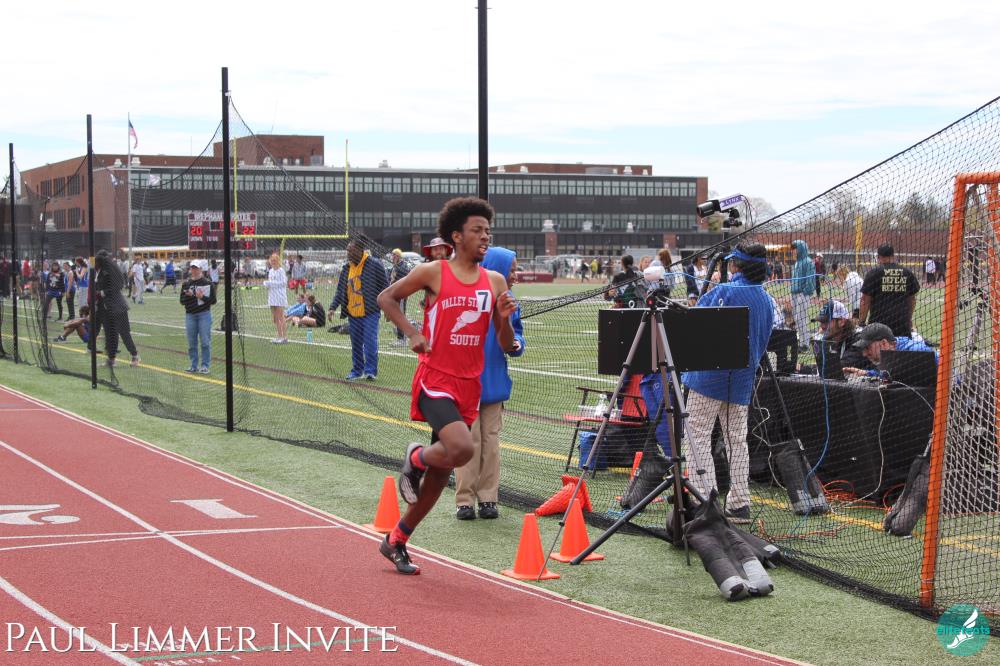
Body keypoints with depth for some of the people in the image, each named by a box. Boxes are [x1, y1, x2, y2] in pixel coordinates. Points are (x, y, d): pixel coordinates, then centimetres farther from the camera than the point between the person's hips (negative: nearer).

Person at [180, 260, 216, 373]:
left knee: (205, 341, -6)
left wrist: (202, 297, -15)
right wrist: (189, 295, -12)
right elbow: (182, 301, 8)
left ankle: (205, 365, 0)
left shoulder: (208, 283, 1)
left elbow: (213, 300, 0)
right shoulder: (186, 284, 10)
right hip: (190, 315, 3)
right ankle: (193, 365, 13)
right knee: (191, 342, 5)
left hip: (204, 314, -3)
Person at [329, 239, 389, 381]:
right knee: (356, 344, 10)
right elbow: (340, 290, 14)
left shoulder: (374, 265, -6)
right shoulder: (347, 268, 11)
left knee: (370, 342, -9)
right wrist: (333, 306, 3)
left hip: (370, 313, -6)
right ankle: (357, 371, 18)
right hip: (352, 313, 6)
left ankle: (371, 371, -3)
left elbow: (385, 287, -3)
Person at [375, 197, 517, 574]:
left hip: (469, 386, 6)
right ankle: (415, 458, 6)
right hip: (435, 380, -5)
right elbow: (386, 297, 7)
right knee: (461, 449, -29)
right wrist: (412, 333, -5)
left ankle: (395, 541, 26)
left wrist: (504, 318, -10)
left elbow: (507, 346, 10)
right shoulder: (433, 273, -4)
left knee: (441, 472, 10)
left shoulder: (495, 282, 8)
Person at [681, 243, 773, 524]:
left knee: (698, 437, -3)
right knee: (737, 440, 12)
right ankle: (739, 504, 12)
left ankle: (703, 500, -10)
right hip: (742, 380, 7)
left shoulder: (723, 292, -12)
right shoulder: (765, 299, 10)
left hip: (709, 376, -7)